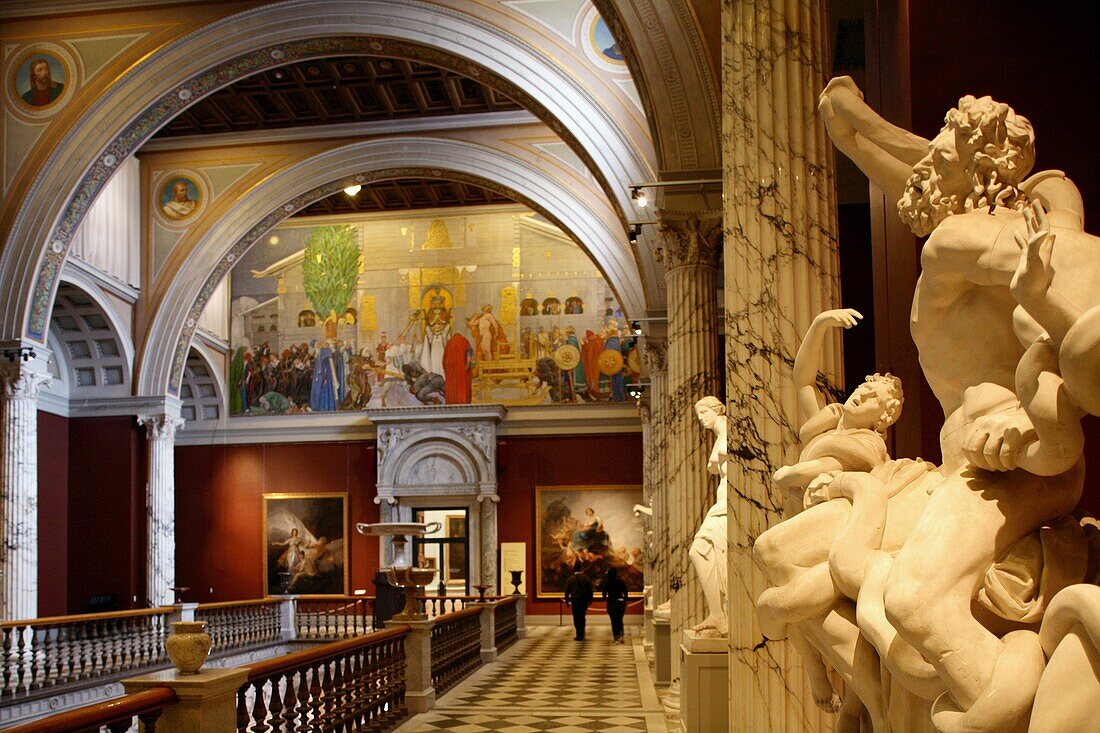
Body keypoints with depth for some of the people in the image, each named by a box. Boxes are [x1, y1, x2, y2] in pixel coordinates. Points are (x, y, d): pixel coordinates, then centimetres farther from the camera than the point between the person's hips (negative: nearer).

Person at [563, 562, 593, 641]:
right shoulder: (586, 578, 1)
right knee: (582, 617, 16)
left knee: (576, 618, 3)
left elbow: (567, 591, 1)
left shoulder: (570, 579, -3)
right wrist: (590, 600, 10)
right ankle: (582, 634, 19)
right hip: (584, 601, 2)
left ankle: (579, 635, 1)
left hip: (575, 601, -2)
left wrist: (567, 601, 10)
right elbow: (590, 590, 2)